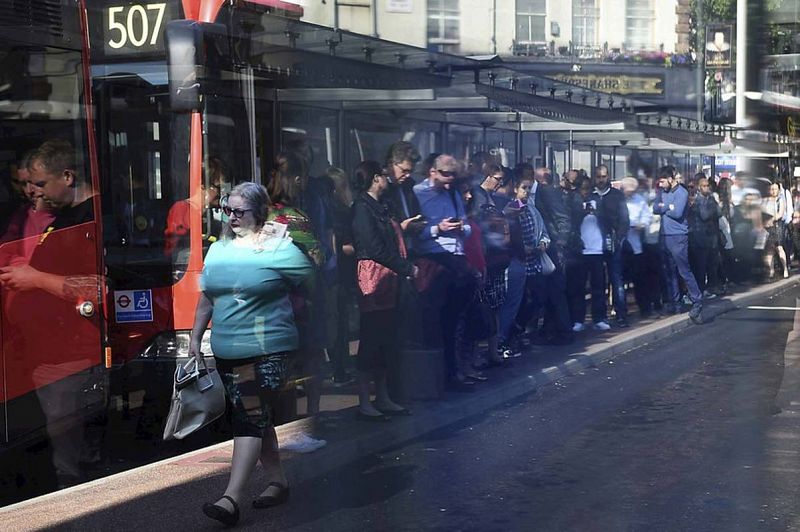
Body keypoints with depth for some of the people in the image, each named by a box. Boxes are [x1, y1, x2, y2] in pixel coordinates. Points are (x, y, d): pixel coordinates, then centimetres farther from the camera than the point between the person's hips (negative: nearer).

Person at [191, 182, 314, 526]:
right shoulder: (218, 249, 10)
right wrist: (196, 336, 14)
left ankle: (232, 499, -14)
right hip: (227, 352, 6)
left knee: (250, 420, -11)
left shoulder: (279, 249, -8)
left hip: (267, 352, -6)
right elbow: (206, 298, 18)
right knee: (258, 418, 15)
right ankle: (277, 482, 28)